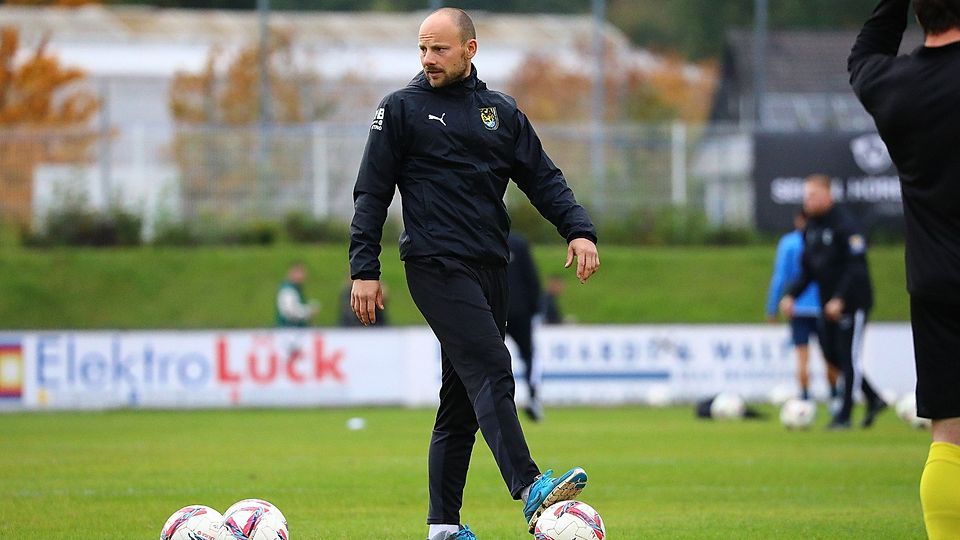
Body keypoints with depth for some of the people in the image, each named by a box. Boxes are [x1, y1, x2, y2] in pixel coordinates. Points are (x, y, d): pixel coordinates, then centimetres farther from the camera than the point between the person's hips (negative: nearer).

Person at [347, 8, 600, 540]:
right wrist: (364, 270, -4)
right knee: (491, 373, -21)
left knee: (462, 399, 7)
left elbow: (543, 177, 14)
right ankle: (531, 491, -33)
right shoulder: (402, 108, 3)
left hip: (490, 269, 6)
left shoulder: (501, 112, 16)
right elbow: (372, 193, 3)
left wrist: (579, 230, -3)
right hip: (436, 266, -6)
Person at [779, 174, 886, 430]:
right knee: (832, 353, 8)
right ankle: (873, 399, 21)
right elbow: (807, 270, 15)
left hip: (852, 302, -8)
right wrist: (791, 295, 1)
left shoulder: (844, 225, -15)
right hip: (829, 304, 8)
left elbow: (856, 266, -20)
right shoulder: (811, 229, 10)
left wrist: (840, 299, -26)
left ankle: (844, 415, -1)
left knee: (848, 356, -5)